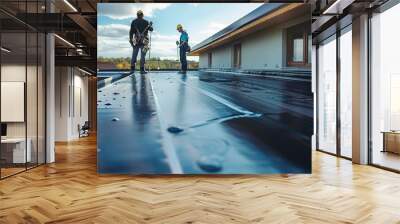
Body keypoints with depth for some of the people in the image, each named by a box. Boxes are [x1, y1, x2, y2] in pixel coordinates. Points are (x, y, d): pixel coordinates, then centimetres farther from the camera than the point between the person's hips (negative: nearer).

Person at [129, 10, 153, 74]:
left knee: (134, 55, 6)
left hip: (136, 40, 2)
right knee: (143, 55, -1)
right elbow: (151, 29, 12)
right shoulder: (146, 22, 1)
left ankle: (132, 68, 4)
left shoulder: (134, 22, 5)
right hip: (144, 41, -2)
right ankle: (142, 69, -4)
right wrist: (151, 25, 32)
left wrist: (131, 40, 6)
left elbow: (131, 31, 2)